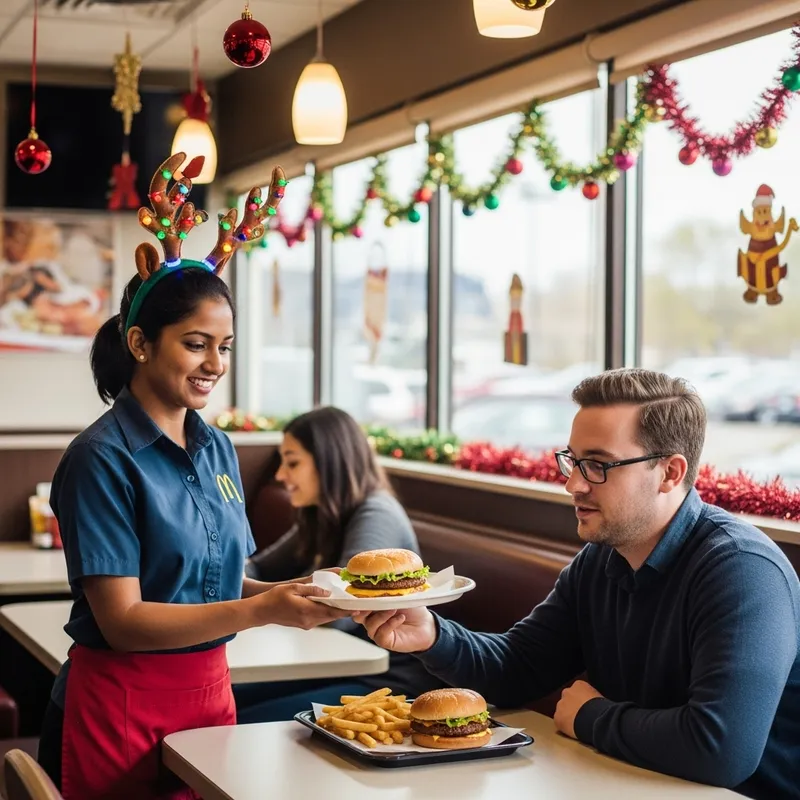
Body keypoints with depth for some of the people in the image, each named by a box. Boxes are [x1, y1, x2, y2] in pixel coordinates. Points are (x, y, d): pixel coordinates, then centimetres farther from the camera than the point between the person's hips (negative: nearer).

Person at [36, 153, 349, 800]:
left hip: (209, 691, 7)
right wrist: (264, 609, -26)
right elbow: (123, 620, -19)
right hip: (121, 703, -6)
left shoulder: (218, 449, 7)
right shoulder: (103, 460, -15)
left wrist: (295, 595, -8)